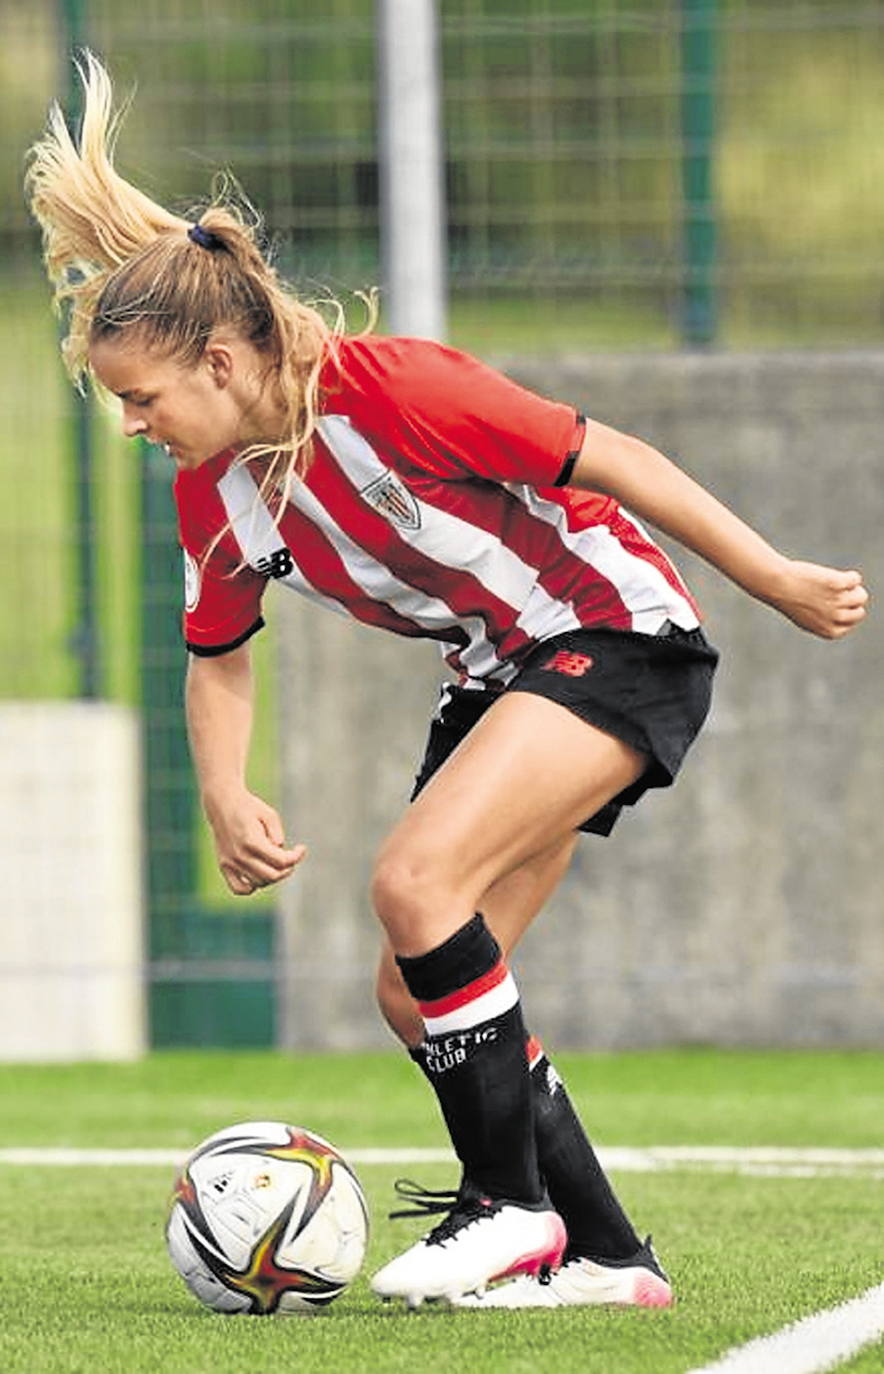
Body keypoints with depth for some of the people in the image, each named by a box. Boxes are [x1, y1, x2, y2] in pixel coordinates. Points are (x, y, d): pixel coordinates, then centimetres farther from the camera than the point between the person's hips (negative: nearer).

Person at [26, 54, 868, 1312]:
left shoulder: (387, 389, -26)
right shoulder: (213, 493, -3)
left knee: (416, 881, -25)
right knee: (416, 993, 2)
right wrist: (226, 796, -6)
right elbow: (217, 657, 13)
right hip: (499, 674, 9)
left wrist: (776, 581, -18)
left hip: (618, 635, -9)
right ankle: (604, 1257, 11)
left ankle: (511, 1207, -14)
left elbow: (604, 458, -21)